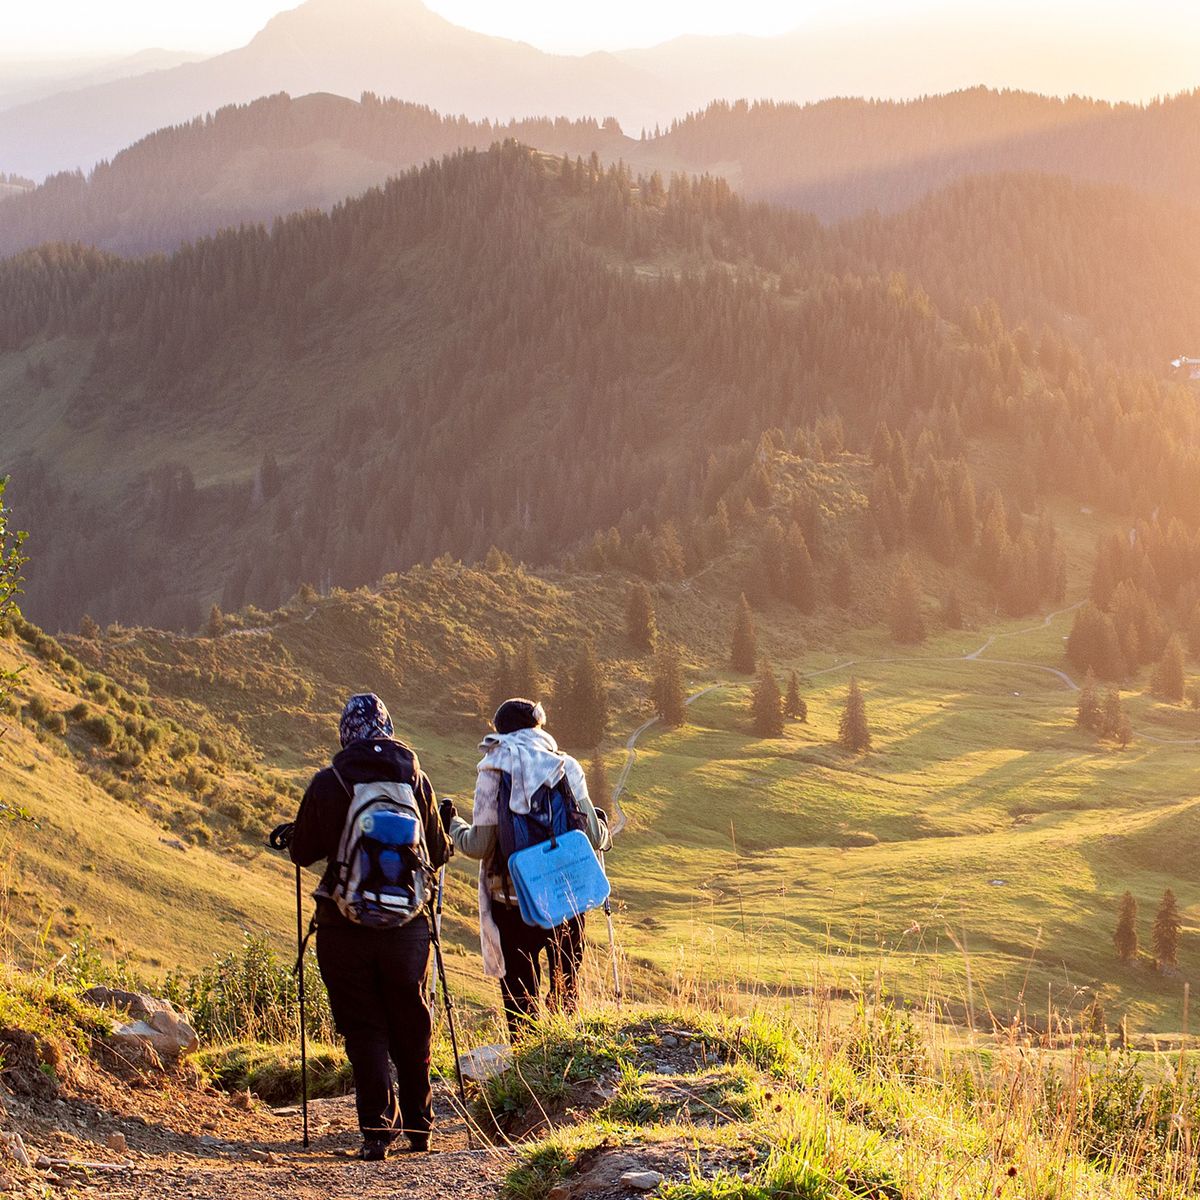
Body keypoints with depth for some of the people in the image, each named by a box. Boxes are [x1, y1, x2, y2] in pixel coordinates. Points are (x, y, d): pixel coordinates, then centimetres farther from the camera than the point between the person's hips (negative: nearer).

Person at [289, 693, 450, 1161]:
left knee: (363, 1028, 5)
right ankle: (418, 1125, 24)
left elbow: (301, 853, 1)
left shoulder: (327, 784, -7)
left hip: (345, 925, -2)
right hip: (407, 924, 2)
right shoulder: (416, 779, -2)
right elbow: (438, 853, 6)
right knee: (411, 1027, 15)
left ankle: (377, 1128, -4)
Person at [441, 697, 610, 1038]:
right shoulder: (565, 766, -2)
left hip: (513, 899, -2)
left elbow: (479, 845, -8)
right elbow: (593, 836, -1)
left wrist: (451, 825, 11)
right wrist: (603, 828, 23)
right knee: (566, 987, 16)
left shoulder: (493, 771, -7)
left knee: (519, 992, 7)